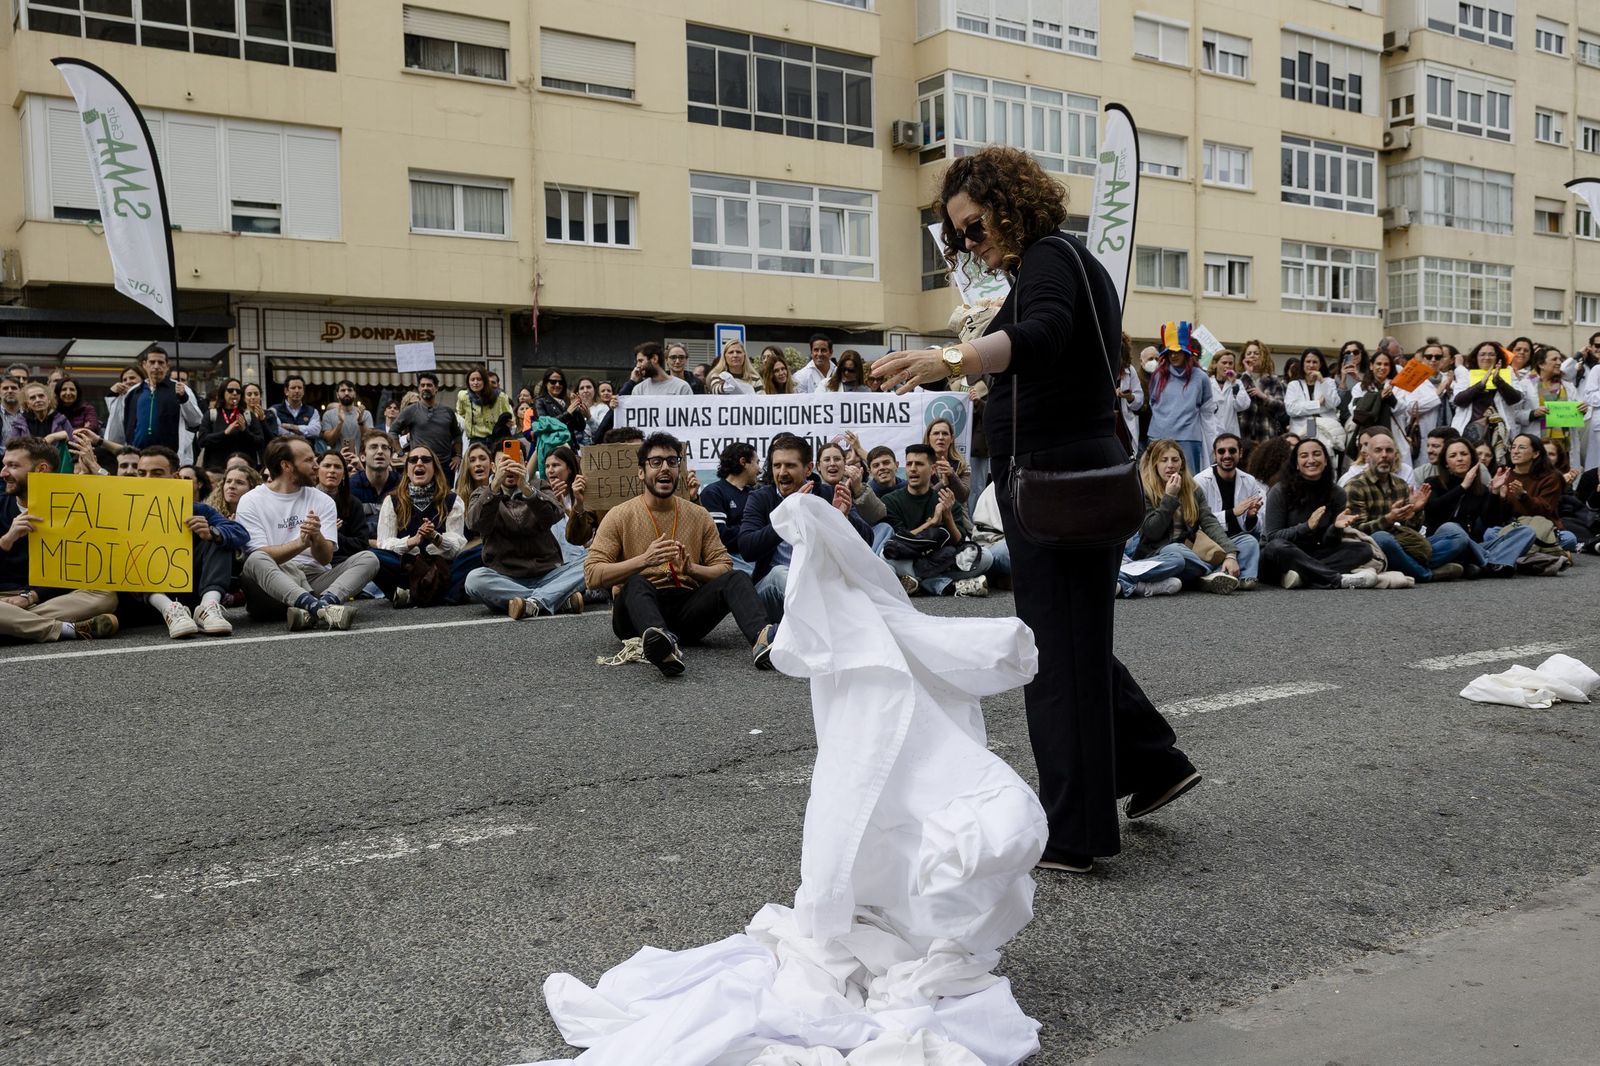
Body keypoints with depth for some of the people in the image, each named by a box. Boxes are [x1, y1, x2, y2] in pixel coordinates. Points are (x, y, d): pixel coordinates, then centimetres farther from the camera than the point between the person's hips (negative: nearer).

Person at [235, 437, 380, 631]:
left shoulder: (323, 501, 12)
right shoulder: (251, 501, 4)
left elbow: (325, 558, 2)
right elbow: (260, 556, -8)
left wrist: (316, 538, -21)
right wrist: (301, 543, -24)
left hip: (314, 582, 3)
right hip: (273, 582, -3)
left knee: (368, 558, -18)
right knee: (255, 561, -34)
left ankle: (315, 608, -45)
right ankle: (321, 608, -54)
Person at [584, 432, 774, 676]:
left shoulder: (699, 516, 13)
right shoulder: (619, 516, 3)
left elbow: (724, 568, 6)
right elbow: (592, 575, -7)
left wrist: (692, 569, -16)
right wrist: (643, 560, -21)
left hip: (687, 608, 3)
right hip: (638, 611, -3)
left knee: (737, 578, -21)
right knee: (636, 583, -35)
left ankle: (762, 638, -52)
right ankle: (663, 644, -67)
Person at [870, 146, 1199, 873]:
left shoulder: (1048, 259, -11)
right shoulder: (1071, 261, 21)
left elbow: (1038, 337, -33)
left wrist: (949, 361, -49)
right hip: (1080, 476, 10)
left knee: (1059, 651, -5)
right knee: (1076, 640, 19)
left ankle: (1072, 835, 3)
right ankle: (1154, 763, 29)